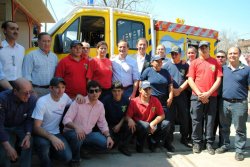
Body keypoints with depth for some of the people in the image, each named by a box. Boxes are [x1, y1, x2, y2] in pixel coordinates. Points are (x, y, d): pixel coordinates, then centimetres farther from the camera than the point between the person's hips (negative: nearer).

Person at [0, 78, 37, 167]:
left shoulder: (32, 99, -20)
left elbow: (30, 119, -10)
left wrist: (28, 135, -32)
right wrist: (7, 146, -37)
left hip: (22, 127, 2)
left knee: (29, 143, -26)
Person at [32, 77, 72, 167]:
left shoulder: (64, 96, -3)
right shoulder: (42, 101, -20)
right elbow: (36, 127, -23)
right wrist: (51, 137, -40)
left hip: (56, 133, 5)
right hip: (41, 133, -4)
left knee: (67, 157, -16)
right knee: (44, 144, -38)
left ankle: (49, 153, 17)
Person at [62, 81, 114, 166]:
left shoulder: (100, 105, 1)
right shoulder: (78, 102, -17)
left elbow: (102, 123, 7)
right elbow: (66, 119, -23)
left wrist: (108, 136, -9)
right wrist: (76, 127, -43)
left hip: (87, 134, 5)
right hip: (72, 132, -5)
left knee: (106, 143, -12)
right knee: (77, 137, -40)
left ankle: (83, 146, 11)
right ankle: (75, 159, -10)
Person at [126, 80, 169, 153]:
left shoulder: (155, 100, 0)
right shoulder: (134, 101, -8)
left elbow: (162, 115, 0)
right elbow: (128, 116, -11)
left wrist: (152, 124, -16)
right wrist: (130, 120, -36)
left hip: (152, 126, 4)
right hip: (138, 126, -4)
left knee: (166, 124, -19)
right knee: (145, 126, -37)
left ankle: (152, 142, 1)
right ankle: (139, 145, -8)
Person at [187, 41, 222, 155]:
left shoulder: (215, 62, 8)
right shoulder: (194, 63, 6)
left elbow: (218, 79, 2)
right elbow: (190, 80, 0)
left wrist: (208, 93, -8)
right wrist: (199, 94, -9)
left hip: (212, 96, 1)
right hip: (197, 96, -1)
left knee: (210, 120, 7)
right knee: (196, 120, 4)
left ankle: (209, 143, 18)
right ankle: (197, 142, 16)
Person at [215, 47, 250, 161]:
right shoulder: (223, 69, 8)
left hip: (239, 103, -3)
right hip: (224, 102, 4)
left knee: (240, 129, 5)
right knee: (224, 127, 15)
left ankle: (239, 150, 17)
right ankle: (225, 145, 31)